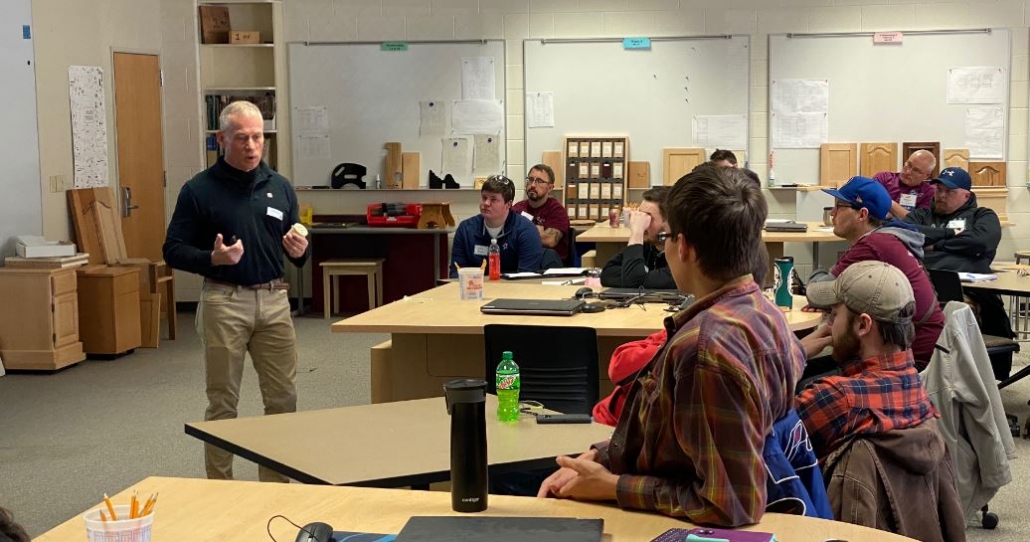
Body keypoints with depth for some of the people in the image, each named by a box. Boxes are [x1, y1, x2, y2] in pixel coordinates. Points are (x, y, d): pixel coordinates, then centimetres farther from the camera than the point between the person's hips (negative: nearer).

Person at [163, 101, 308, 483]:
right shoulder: (198, 190, -3)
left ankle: (276, 483, 20)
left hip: (273, 299, 4)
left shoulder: (280, 187, 8)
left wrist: (299, 251, -10)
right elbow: (174, 250, -3)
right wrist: (213, 258, -21)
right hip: (224, 302, -3)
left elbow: (296, 250, 14)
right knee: (222, 402, 4)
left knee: (283, 398, 6)